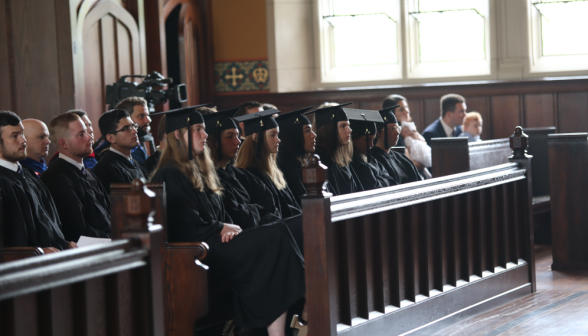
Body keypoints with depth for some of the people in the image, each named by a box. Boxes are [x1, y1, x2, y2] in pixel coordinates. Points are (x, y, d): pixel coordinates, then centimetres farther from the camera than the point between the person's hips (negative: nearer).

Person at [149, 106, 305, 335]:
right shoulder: (170, 176, -7)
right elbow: (189, 228, -14)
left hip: (217, 241, 8)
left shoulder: (200, 170, 22)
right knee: (277, 237, -22)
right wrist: (223, 229, -5)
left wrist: (230, 229, -2)